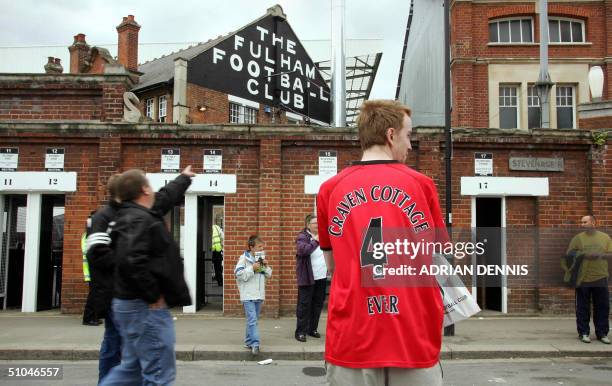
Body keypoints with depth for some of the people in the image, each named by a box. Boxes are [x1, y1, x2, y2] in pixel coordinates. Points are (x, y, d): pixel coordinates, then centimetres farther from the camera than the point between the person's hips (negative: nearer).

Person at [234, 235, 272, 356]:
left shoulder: (261, 258, 11)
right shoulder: (244, 258, -7)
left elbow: (268, 275, 16)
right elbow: (239, 274, -14)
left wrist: (266, 266, -3)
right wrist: (252, 268, -19)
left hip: (259, 295, 7)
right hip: (248, 295, -6)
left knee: (253, 320, 13)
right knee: (252, 320, -12)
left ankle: (248, 341, 23)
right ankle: (255, 344, -13)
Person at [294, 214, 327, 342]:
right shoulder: (302, 237, -7)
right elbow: (302, 250, -26)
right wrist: (315, 241, -19)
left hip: (321, 277, 6)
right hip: (307, 278, -6)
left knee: (318, 304, 12)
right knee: (304, 305, -2)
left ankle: (313, 329, 24)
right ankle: (300, 331, 5)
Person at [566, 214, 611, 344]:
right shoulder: (578, 238, 4)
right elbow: (569, 254, 1)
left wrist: (600, 255, -14)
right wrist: (584, 254, -12)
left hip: (600, 278, 1)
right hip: (583, 279, -1)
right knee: (583, 307, 4)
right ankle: (584, 333, 13)